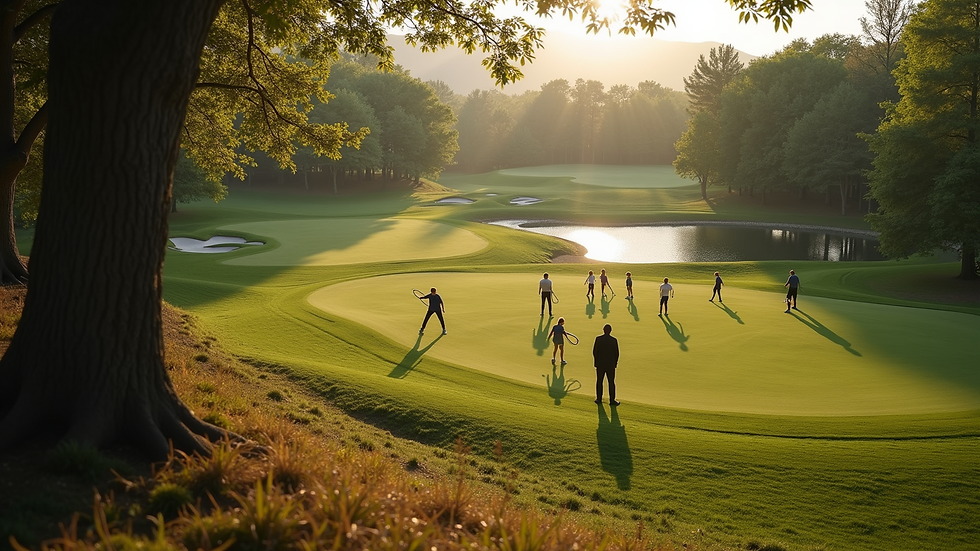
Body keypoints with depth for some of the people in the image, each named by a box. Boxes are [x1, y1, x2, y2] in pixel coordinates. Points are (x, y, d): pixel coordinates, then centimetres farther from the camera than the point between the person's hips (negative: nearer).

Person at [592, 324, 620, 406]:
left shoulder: (598, 339, -8)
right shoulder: (614, 340, -7)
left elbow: (594, 352, -6)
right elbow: (616, 353, -4)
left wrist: (596, 362, 7)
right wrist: (615, 363, 9)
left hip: (600, 364, 0)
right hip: (611, 365, 0)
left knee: (599, 382, 12)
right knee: (611, 382, 6)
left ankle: (599, 399, 15)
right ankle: (612, 400, 5)